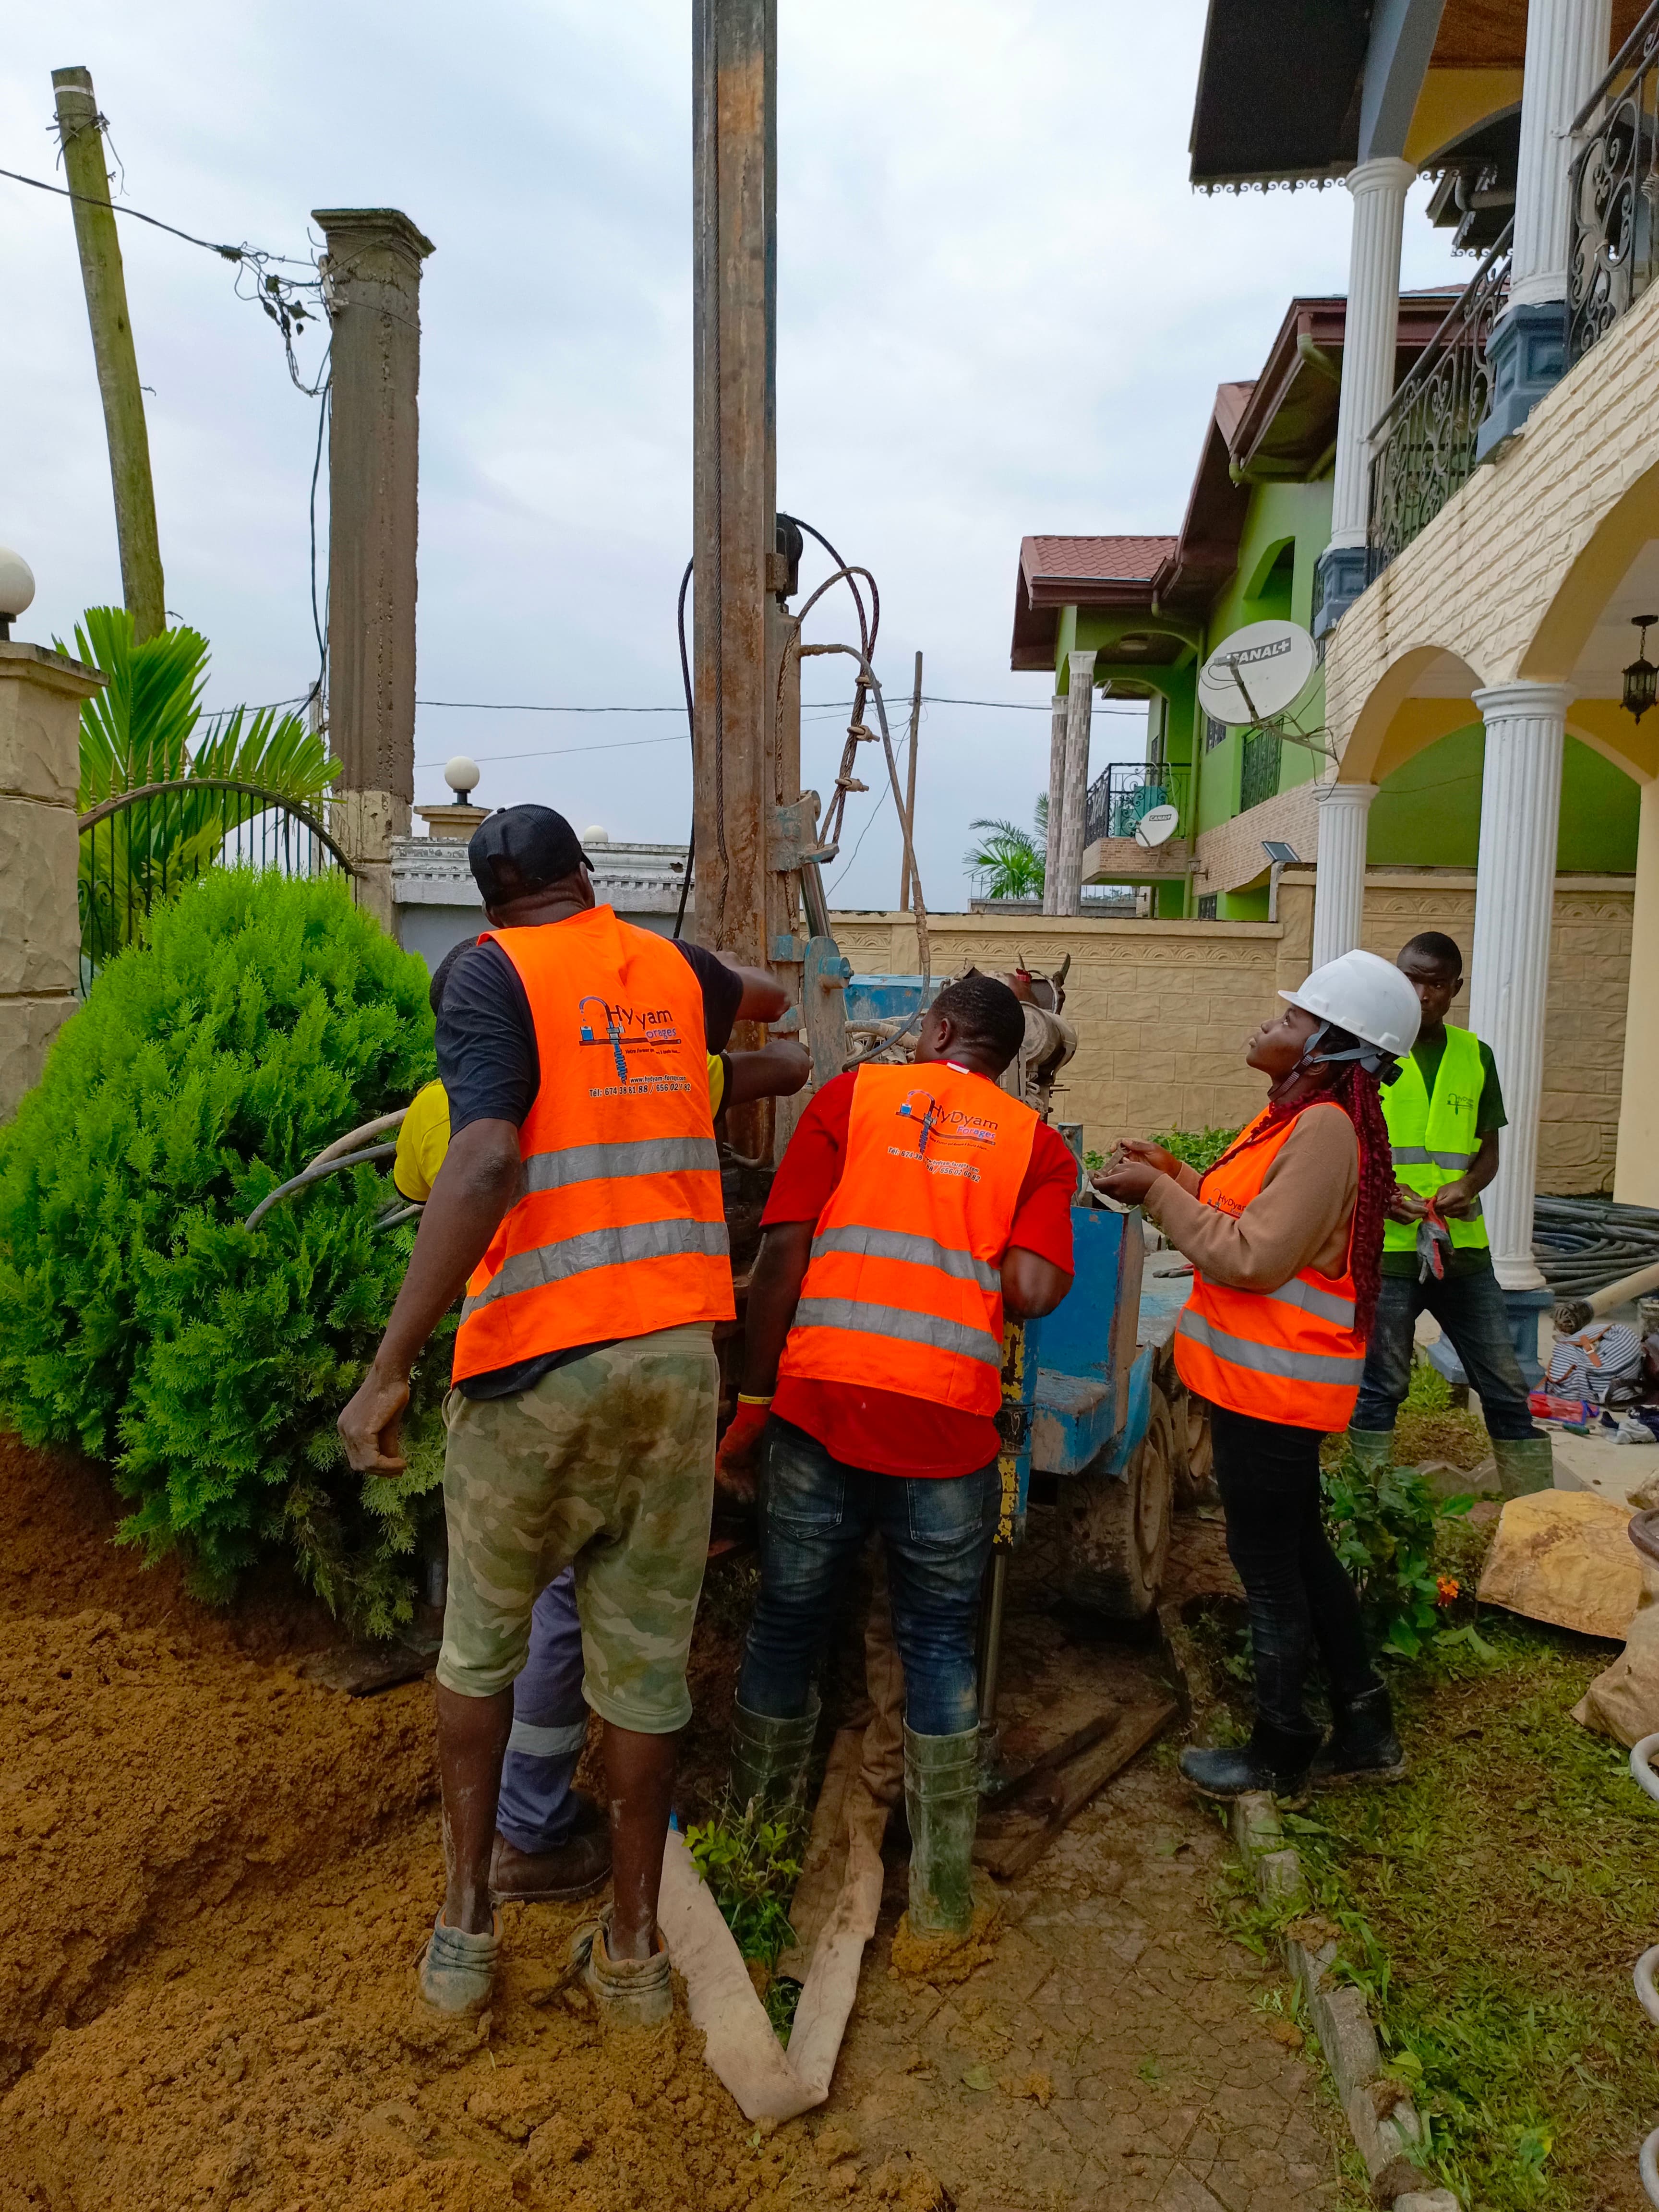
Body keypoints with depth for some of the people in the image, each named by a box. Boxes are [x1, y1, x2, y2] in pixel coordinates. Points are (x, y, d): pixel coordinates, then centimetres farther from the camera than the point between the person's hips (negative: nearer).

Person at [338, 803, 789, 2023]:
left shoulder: (493, 972, -5)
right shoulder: (672, 964, 11)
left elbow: (485, 1164, -21)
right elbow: (769, 997, 36)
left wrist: (389, 1368, -21)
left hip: (537, 1360, -3)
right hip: (678, 1351, 4)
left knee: (481, 1641, 19)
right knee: (646, 1656, 13)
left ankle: (467, 1922, 28)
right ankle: (634, 1945, 26)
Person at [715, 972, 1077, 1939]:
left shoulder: (851, 1096, 7)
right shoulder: (1036, 1143, 9)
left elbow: (783, 1252, -2)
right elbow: (1033, 1289, -7)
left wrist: (754, 1401, 3)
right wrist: (970, 1256, 16)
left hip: (821, 1400, 0)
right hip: (948, 1422, 0)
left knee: (788, 1623, 16)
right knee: (941, 1644, 15)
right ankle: (943, 1887, 22)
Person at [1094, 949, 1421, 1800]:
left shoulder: (1325, 1128, -22)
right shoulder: (1295, 1118, 10)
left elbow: (1253, 1258, -24)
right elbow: (1241, 1222, 13)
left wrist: (1158, 1192, -18)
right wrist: (1171, 1175, 3)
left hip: (1273, 1385, -10)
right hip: (1260, 1378, 10)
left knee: (1268, 1565, 5)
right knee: (1298, 1549, 20)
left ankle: (1280, 1753, 24)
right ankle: (1363, 1727, 34)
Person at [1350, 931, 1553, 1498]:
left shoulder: (1475, 1056, 8)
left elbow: (1488, 1148, 13)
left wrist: (1469, 1185, -9)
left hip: (1462, 1247, 3)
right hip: (1386, 1247, -3)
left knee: (1505, 1386, 8)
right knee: (1380, 1387, 6)